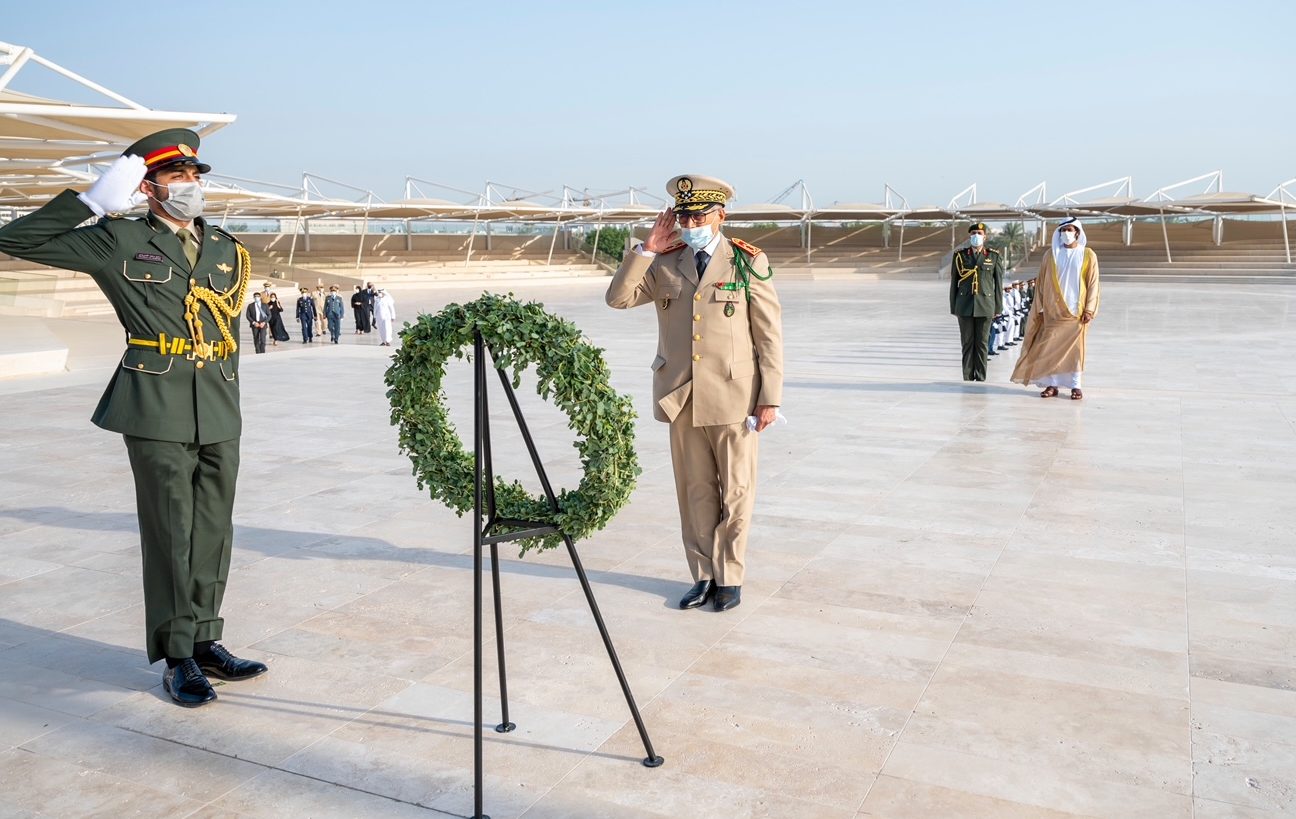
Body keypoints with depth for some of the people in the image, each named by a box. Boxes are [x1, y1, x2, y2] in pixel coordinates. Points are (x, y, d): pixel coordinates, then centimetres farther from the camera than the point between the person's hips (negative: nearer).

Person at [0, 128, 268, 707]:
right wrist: (93, 201, -6)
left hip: (219, 412, 5)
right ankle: (178, 659, 12)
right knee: (170, 534, 0)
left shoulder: (228, 249, 14)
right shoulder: (118, 241, 1)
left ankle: (205, 642, 23)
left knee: (214, 533, 9)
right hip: (157, 411, -5)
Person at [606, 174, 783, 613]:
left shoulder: (749, 262, -2)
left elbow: (770, 334, -2)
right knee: (696, 491, 10)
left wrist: (770, 398, -6)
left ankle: (729, 577, 20)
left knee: (735, 491, 6)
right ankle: (704, 575, 23)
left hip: (733, 398, -3)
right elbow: (618, 298, -1)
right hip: (681, 398, 3)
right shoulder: (664, 264, 7)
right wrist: (647, 249, -8)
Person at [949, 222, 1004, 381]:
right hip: (965, 305, 0)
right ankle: (968, 378, 6)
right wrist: (953, 307, 5)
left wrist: (998, 307, 2)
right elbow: (953, 283, 7)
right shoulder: (959, 255, 6)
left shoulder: (994, 256, 5)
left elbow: (998, 283, 5)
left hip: (985, 304, 0)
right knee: (967, 342, 2)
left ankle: (981, 379, 8)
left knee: (982, 342, 2)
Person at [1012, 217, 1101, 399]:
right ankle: (1052, 385, 5)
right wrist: (1040, 308, 2)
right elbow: (1042, 283, 7)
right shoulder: (1050, 256, 7)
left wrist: (1089, 309, -7)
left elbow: (1093, 284, 0)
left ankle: (1075, 385, 6)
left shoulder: (1088, 255, 2)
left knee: (1075, 347, 0)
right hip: (1053, 310, 2)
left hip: (1076, 310, -1)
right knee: (1050, 347, -2)